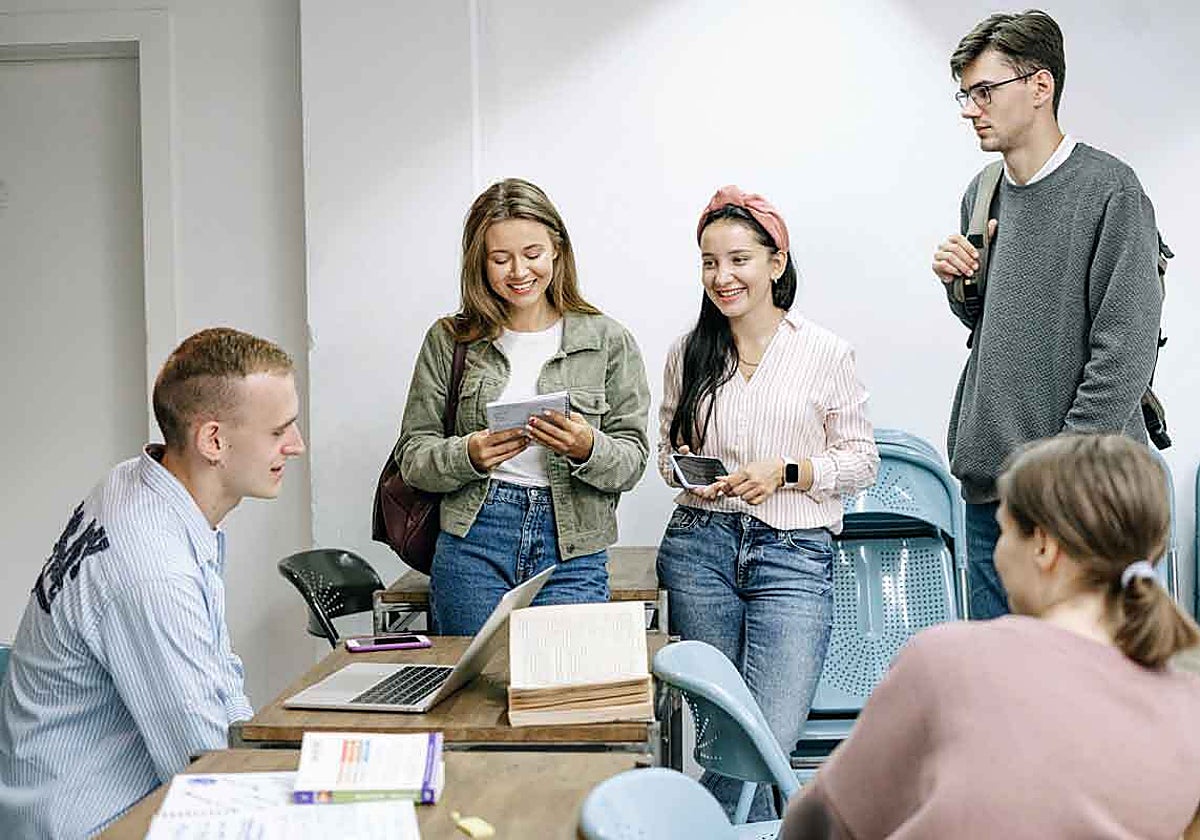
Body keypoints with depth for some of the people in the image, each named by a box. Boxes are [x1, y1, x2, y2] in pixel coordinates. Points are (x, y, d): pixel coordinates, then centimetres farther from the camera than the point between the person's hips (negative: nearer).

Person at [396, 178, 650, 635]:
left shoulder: (609, 341, 4)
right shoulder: (449, 340, 5)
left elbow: (632, 461, 3)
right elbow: (412, 455, 5)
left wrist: (587, 449, -18)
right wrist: (469, 456, -15)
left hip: (572, 551, 0)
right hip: (472, 545, 1)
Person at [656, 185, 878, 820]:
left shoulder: (825, 353, 0)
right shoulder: (688, 354, 9)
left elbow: (860, 459, 4)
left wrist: (785, 472, -12)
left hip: (794, 553, -2)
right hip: (699, 545, 3)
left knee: (771, 737, -14)